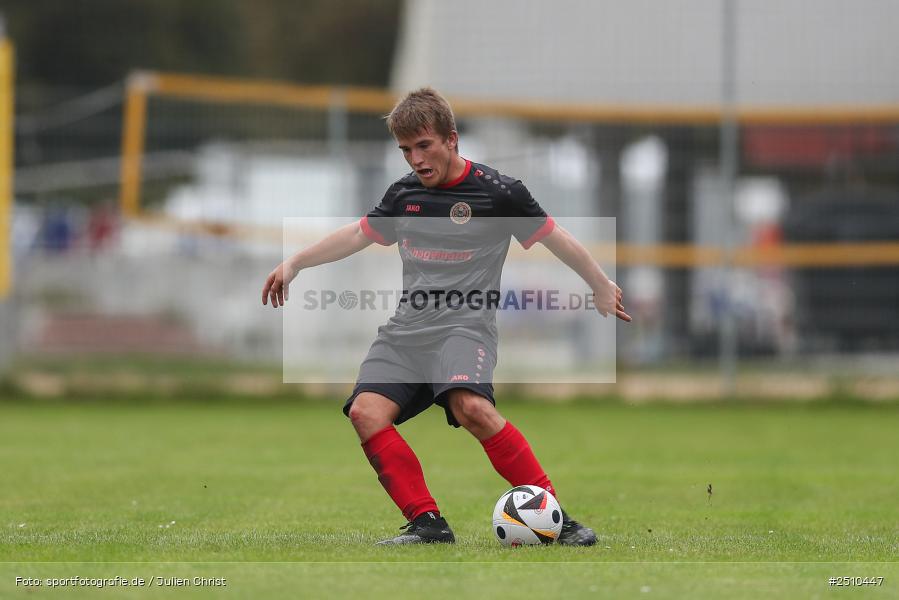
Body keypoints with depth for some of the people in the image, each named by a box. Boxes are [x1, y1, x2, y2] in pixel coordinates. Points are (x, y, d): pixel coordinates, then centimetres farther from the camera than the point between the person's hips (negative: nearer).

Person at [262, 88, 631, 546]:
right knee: (366, 411, -20)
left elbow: (556, 238, 8)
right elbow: (358, 234, 28)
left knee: (471, 406, -34)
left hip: (465, 323, -6)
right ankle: (427, 523, -15)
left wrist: (601, 286, 18)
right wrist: (295, 263, 25)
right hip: (407, 327, 6)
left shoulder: (498, 193, -3)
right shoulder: (405, 193, 13)